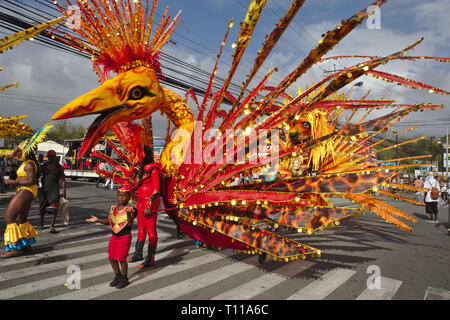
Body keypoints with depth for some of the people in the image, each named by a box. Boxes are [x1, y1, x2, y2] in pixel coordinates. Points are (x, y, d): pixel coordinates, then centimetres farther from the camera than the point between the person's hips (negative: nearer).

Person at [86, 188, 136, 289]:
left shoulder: (130, 209, -15)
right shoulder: (113, 208, 5)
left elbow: (130, 224, -27)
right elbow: (109, 221, 13)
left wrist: (128, 214, -43)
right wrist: (98, 220, 2)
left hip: (125, 237, -6)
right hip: (114, 237, 7)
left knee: (121, 258, -3)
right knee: (112, 258, 11)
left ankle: (124, 279, 18)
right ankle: (118, 276, 32)